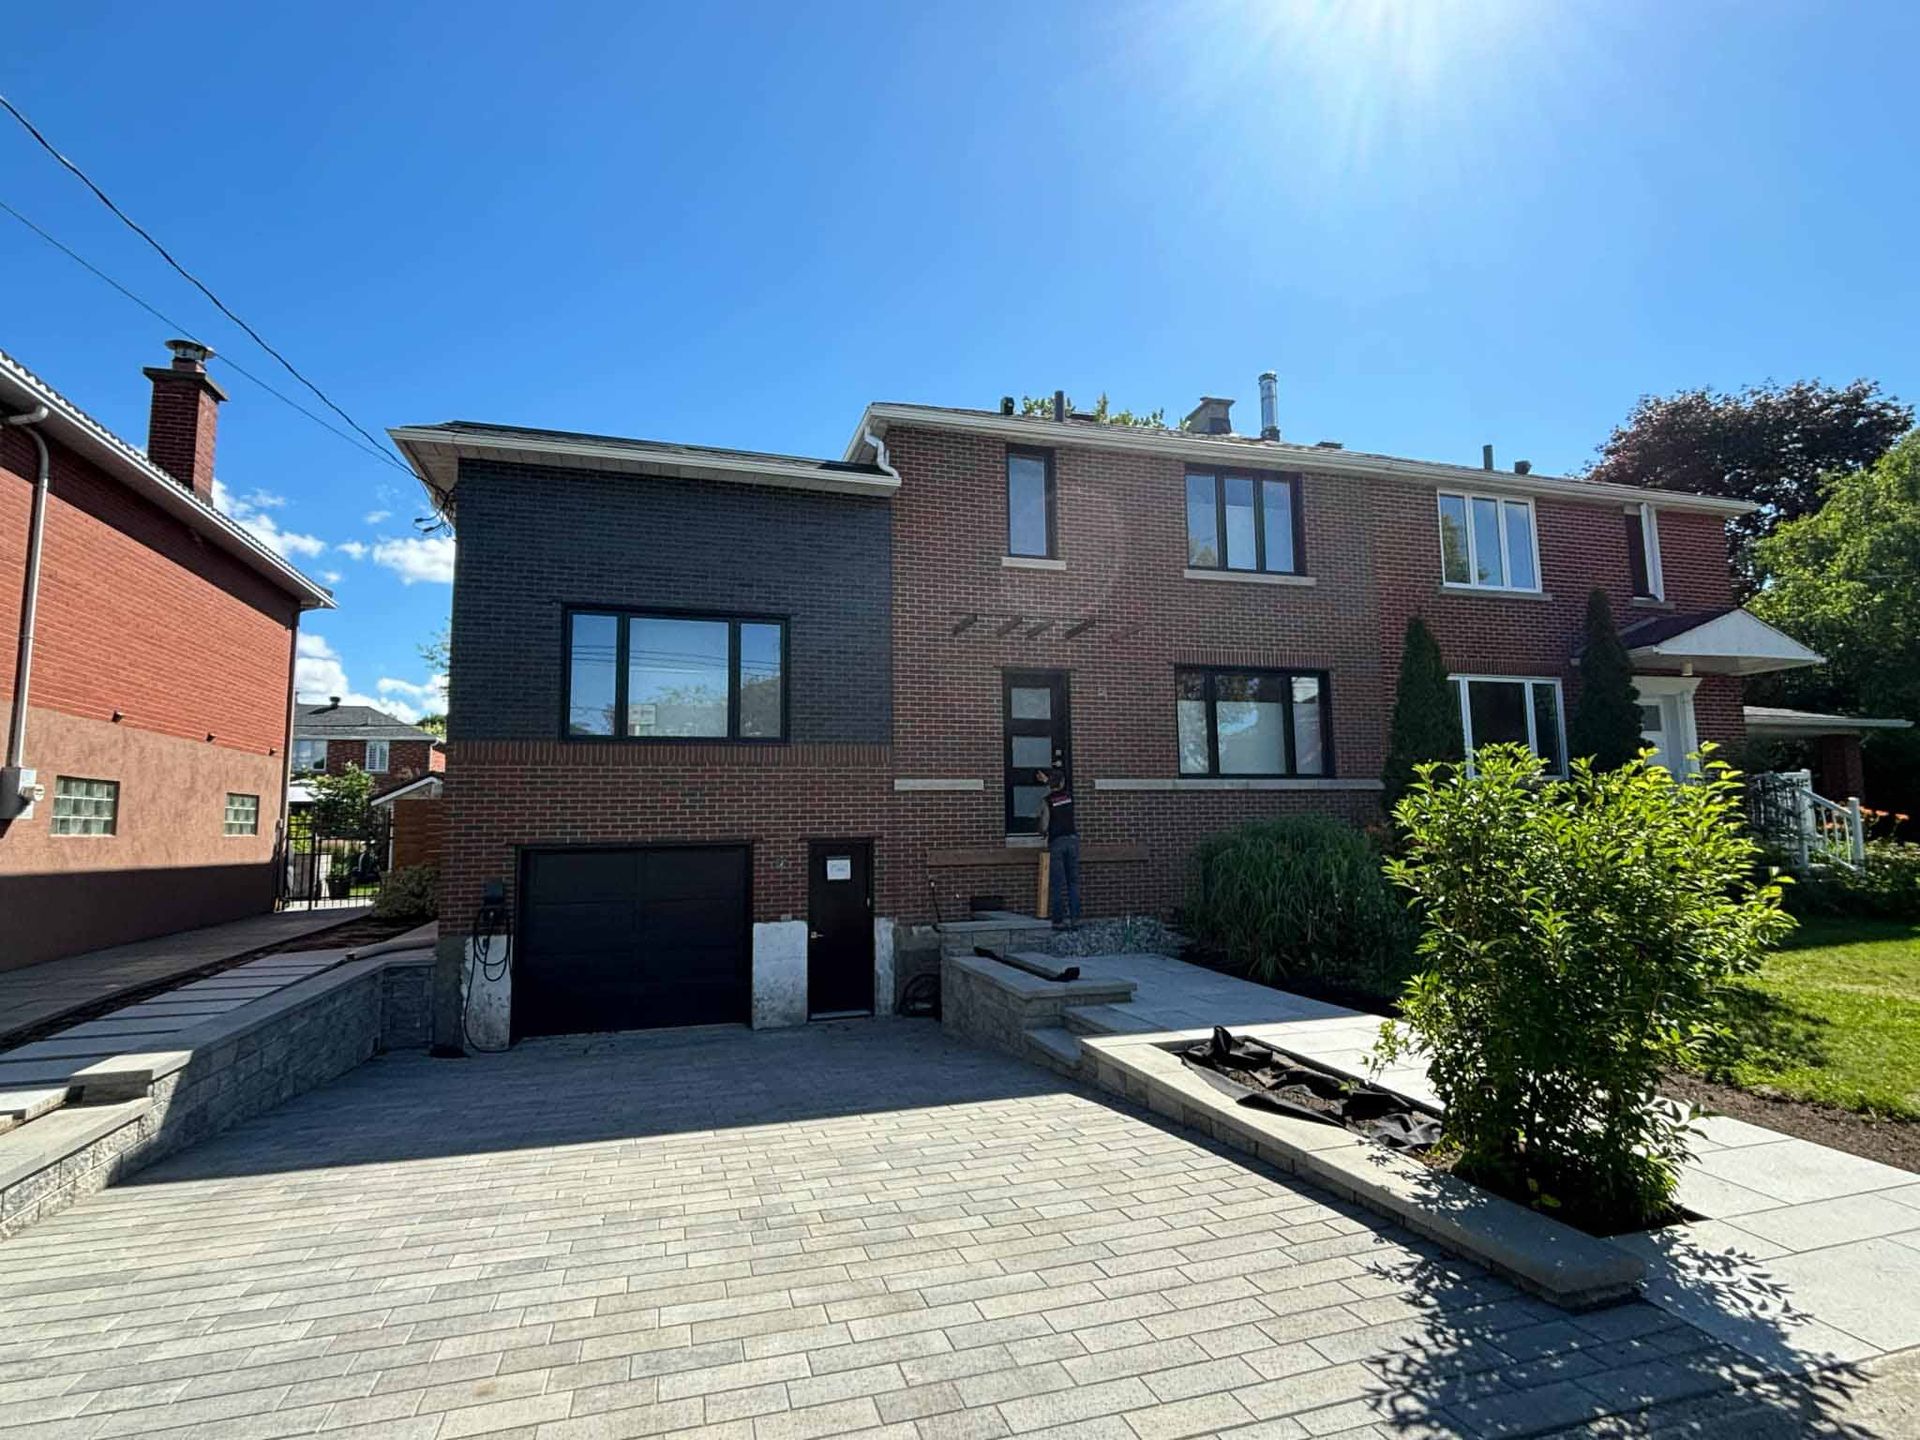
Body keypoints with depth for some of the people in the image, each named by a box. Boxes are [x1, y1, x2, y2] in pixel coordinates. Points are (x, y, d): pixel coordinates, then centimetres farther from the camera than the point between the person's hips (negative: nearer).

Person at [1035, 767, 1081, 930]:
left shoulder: (1047, 801, -6)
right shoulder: (1069, 795, 7)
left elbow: (1044, 827, -10)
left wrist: (1043, 833, 13)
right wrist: (1047, 781, 47)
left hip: (1056, 842, -4)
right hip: (1072, 839, 4)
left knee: (1058, 883, -1)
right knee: (1073, 881, 6)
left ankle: (1061, 920, -2)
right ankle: (1075, 918, 6)